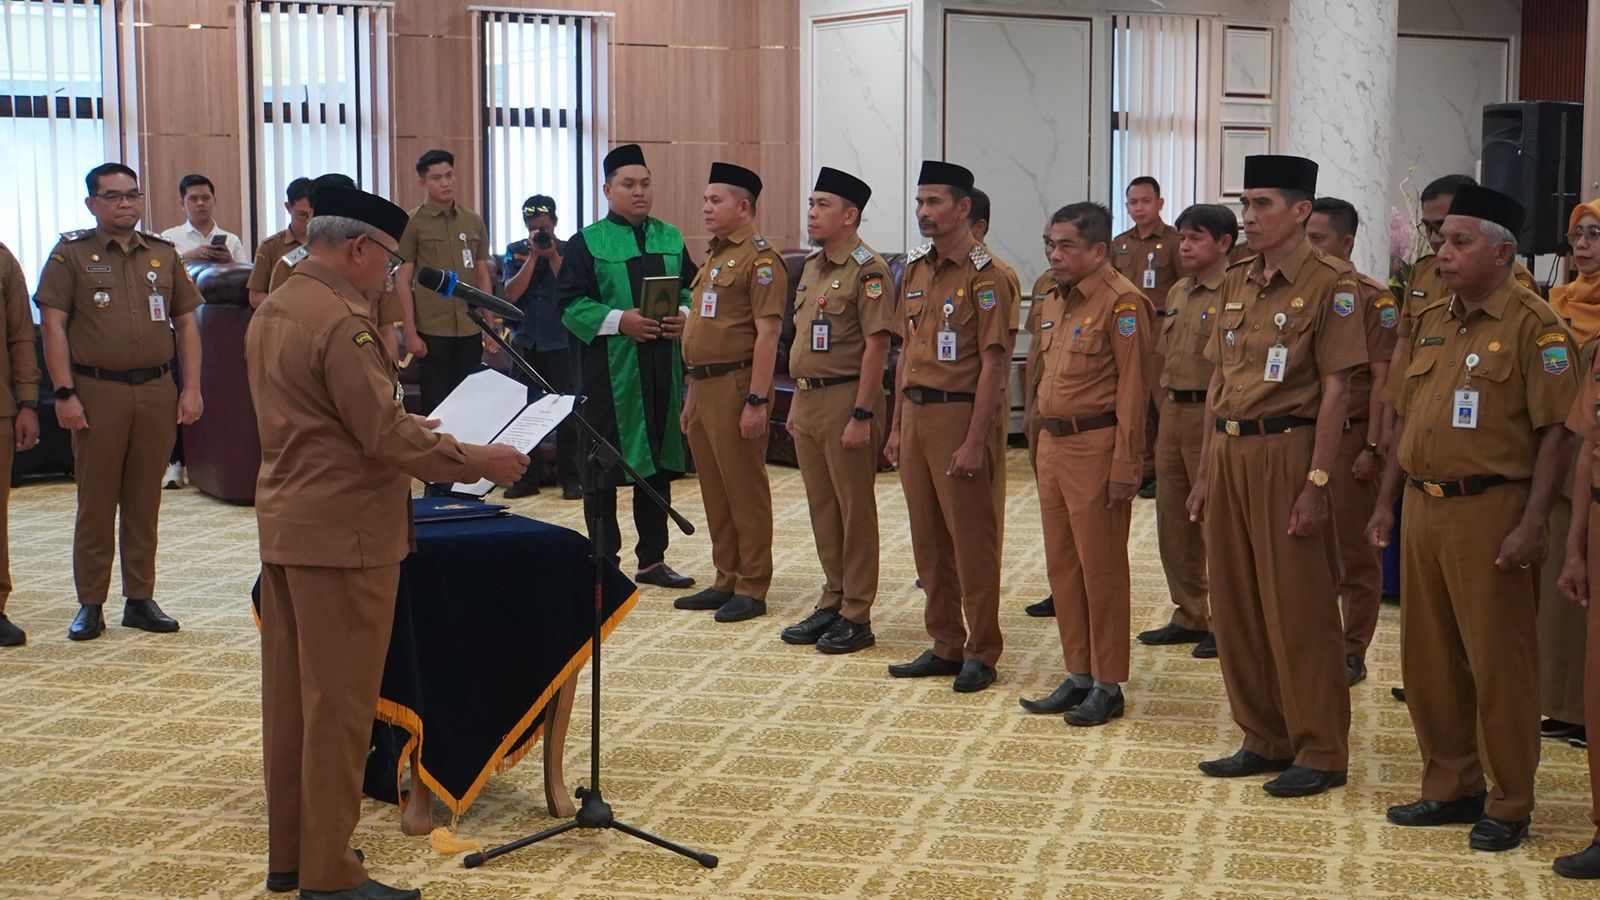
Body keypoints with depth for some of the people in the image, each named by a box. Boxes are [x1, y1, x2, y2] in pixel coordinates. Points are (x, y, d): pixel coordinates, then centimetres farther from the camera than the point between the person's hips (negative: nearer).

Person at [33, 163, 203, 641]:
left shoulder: (164, 255, 12)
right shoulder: (71, 254, 2)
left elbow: (186, 323, 13)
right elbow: (52, 325, -3)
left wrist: (191, 388, 4)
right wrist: (65, 393, -11)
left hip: (156, 391, 3)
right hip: (97, 392, -3)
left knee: (144, 503, 8)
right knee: (96, 503, 2)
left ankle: (141, 598, 15)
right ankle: (90, 604, 9)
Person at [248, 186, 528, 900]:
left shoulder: (272, 311, 12)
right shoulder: (343, 322, -18)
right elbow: (385, 435, -21)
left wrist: (411, 426, 23)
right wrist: (477, 461, -12)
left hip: (284, 523, 10)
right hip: (343, 532, -10)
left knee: (289, 694, 15)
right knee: (339, 703, -2)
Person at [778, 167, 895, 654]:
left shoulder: (868, 270, -12)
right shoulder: (811, 266, 15)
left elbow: (876, 345, -17)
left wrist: (862, 415, -20)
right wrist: (797, 404, 18)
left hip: (845, 401, -9)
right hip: (807, 399, 9)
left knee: (855, 510, -1)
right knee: (821, 507, 14)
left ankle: (856, 617, 6)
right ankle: (832, 602, 24)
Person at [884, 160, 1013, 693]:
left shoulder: (983, 275, -10)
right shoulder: (915, 269, 13)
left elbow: (993, 363, -14)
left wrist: (975, 441, -18)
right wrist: (897, 425, 14)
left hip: (957, 412, -8)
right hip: (915, 413, 8)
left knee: (971, 538, -1)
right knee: (927, 536, 12)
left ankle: (981, 652, 8)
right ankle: (945, 645, 21)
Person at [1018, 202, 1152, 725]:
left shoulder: (1121, 303, -13)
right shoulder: (1053, 302, 14)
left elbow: (1132, 387, -15)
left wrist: (1124, 465, -18)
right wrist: (1045, 444, 17)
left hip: (1096, 446, -9)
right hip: (1053, 445, 9)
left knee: (1101, 569, 0)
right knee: (1062, 566, 13)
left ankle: (1107, 686, 9)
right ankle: (1078, 676, 23)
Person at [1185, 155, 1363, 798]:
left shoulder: (1328, 284, -9)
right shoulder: (1236, 282, 13)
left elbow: (1335, 388, -12)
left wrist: (1317, 481, -17)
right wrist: (1205, 472, 13)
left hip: (1285, 452, -7)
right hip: (1228, 452, 7)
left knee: (1297, 609, -1)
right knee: (1235, 604, 11)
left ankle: (1321, 753, 10)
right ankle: (1264, 739, 24)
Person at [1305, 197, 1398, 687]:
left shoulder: (1373, 299, -5)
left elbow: (1381, 377, -9)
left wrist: (1372, 446, -14)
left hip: (1349, 437, -5)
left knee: (1354, 550, 3)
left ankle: (1353, 652, 11)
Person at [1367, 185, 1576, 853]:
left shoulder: (1532, 325, -9)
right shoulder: (1428, 322, 13)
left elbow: (1554, 432, -13)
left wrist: (1531, 524, -18)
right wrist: (1387, 501, 13)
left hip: (1489, 510, -7)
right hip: (1423, 508, 7)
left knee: (1498, 664, 1)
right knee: (1429, 658, 13)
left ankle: (1509, 805, 13)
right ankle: (1451, 786, 26)